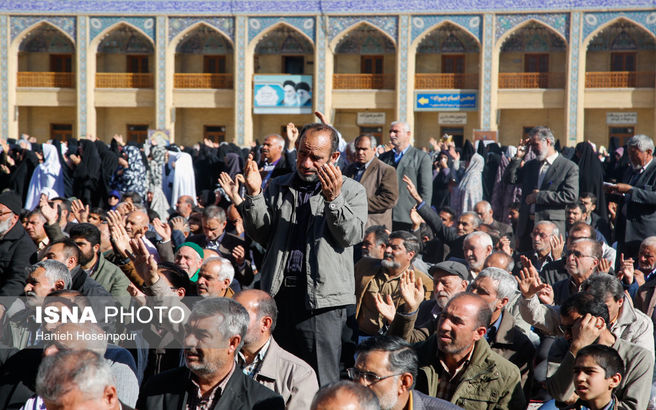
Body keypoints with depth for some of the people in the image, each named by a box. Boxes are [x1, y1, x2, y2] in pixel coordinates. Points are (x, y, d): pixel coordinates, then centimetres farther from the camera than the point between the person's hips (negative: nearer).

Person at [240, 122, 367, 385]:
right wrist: (254, 195, -5)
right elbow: (259, 234, 9)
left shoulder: (351, 191, 6)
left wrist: (333, 200, -21)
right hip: (278, 294, 4)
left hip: (321, 298, -4)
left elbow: (352, 235, -8)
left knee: (321, 385, -6)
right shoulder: (278, 188, 16)